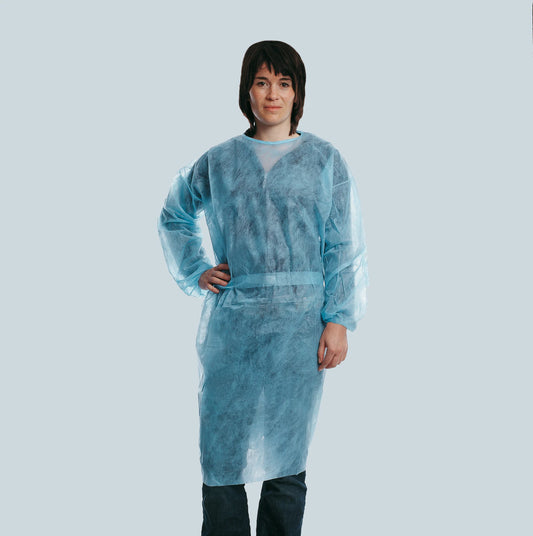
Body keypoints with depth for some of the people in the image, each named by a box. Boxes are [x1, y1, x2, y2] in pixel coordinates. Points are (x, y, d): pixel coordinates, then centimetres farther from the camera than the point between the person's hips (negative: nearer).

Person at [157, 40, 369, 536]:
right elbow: (173, 216, 25)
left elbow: (344, 248, 3)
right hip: (231, 322, 1)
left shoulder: (325, 160, 6)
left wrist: (339, 319, -4)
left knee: (286, 456, 6)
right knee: (222, 454, 2)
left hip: (299, 324, -1)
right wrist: (194, 271, 12)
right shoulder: (218, 161, 9)